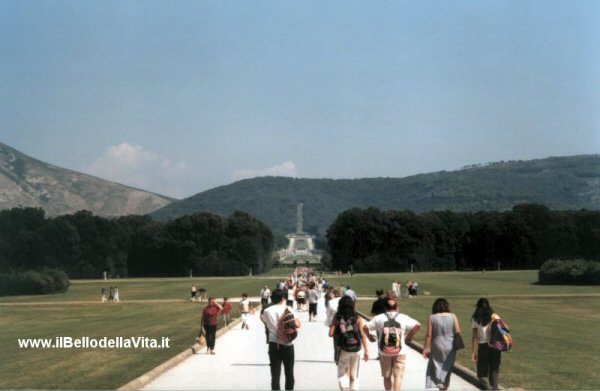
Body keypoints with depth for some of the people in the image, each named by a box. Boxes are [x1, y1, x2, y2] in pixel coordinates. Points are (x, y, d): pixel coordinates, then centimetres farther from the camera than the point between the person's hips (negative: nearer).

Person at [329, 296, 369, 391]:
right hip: (356, 350, 1)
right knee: (353, 376, 15)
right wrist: (366, 351, -5)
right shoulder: (358, 318, -4)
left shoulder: (337, 318, -4)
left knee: (341, 374, 12)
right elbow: (363, 335, -8)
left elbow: (331, 334, -7)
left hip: (343, 350, -1)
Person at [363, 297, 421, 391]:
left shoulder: (379, 318, 0)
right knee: (398, 375, 3)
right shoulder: (404, 318, 1)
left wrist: (369, 336, 14)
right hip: (400, 352, -1)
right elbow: (417, 325, -2)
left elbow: (365, 327, -3)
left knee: (387, 376, 15)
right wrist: (410, 336, 11)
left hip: (384, 352, 1)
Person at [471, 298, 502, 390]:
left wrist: (473, 352, -5)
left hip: (482, 346, -2)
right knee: (494, 371, 15)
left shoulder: (475, 319, -2)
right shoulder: (495, 317, 3)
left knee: (482, 372, 5)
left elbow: (475, 337, -7)